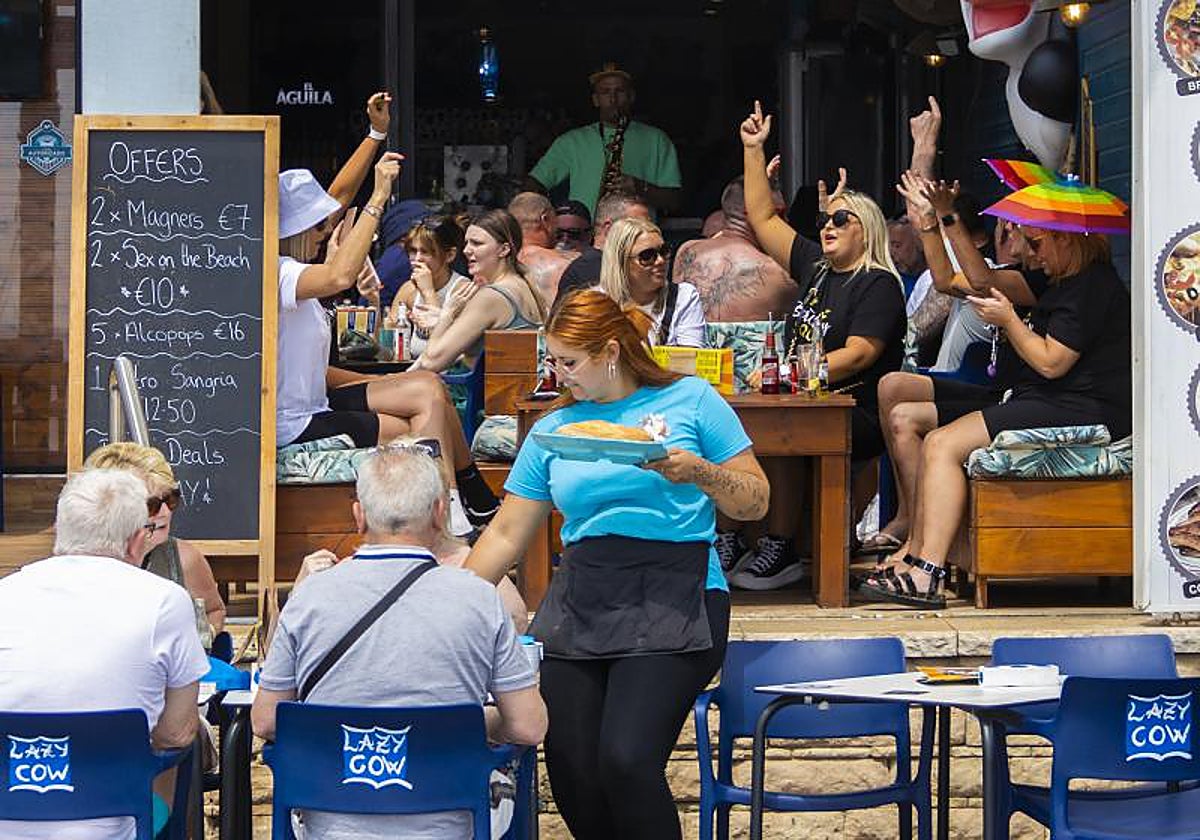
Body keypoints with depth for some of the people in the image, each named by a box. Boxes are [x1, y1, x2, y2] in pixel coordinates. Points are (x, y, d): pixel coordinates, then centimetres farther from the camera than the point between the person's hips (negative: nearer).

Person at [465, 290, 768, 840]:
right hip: (579, 602, 4)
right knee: (572, 776, -6)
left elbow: (755, 501, 6)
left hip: (671, 599, -4)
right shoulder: (553, 428, 16)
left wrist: (700, 473, -12)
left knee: (625, 760, -22)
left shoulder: (690, 401, 6)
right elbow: (506, 536, 17)